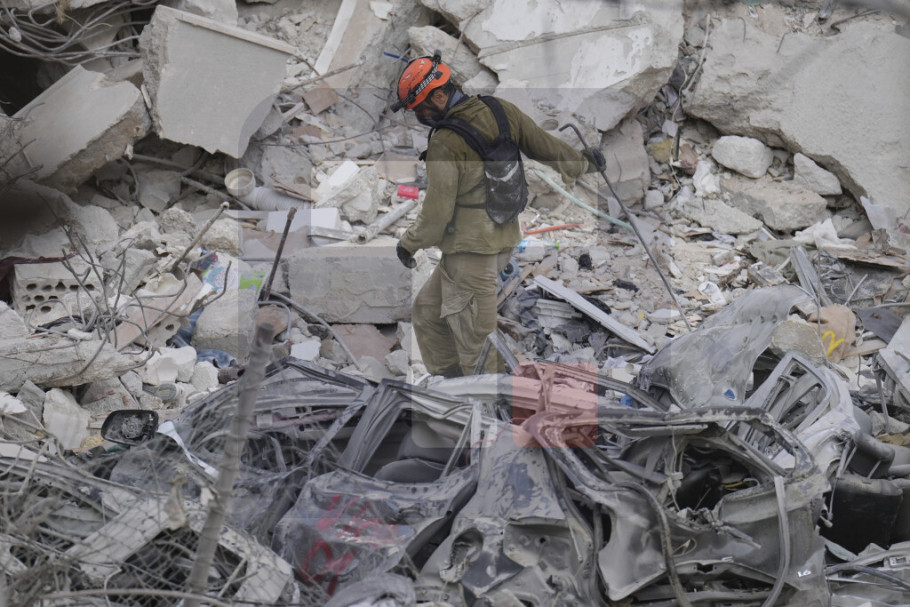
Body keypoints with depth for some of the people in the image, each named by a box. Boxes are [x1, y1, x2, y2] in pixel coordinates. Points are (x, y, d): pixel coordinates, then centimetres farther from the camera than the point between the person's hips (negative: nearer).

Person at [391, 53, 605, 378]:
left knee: (476, 346, 1)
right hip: (504, 241, 9)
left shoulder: (445, 144, -18)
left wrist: (408, 242, 4)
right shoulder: (501, 112, 2)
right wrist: (583, 162, 31)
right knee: (427, 312, 20)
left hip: (470, 253, -9)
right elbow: (546, 145, 12)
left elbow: (436, 214, -14)